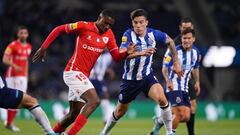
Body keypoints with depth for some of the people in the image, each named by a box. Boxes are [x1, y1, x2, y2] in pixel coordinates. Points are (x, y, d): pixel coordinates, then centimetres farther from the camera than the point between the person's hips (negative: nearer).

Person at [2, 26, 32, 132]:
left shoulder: (28, 47, 12)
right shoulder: (13, 45, -9)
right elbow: (5, 60, -14)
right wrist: (15, 66, -29)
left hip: (22, 76, 6)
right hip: (12, 75, -6)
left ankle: (10, 122, 14)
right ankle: (9, 122, 1)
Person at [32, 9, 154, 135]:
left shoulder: (109, 34, 6)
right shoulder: (84, 26, -11)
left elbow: (116, 56, 4)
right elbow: (58, 29, -4)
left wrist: (127, 52, -16)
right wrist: (43, 48, -6)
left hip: (83, 76, 8)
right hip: (73, 72, -8)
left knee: (75, 113, 14)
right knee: (94, 101, -23)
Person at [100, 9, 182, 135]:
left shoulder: (153, 34, -10)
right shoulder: (128, 34, -18)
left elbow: (170, 41, 11)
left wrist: (176, 62, 12)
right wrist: (141, 53, -49)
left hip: (147, 76, 1)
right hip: (130, 79, -1)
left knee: (162, 99, -26)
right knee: (120, 111, 14)